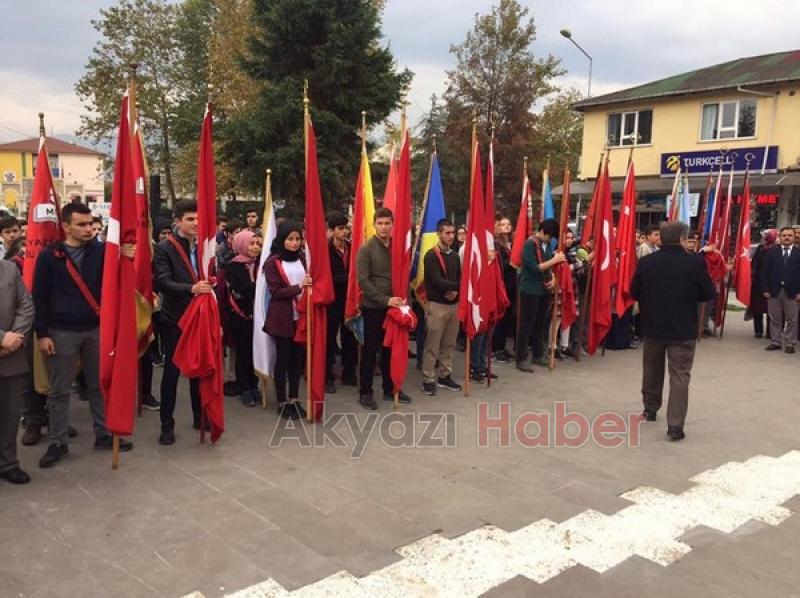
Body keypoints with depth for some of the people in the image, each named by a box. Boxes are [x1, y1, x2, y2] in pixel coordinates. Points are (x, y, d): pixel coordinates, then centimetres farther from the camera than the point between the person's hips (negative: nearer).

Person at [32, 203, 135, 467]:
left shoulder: (101, 250, 1)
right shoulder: (49, 255, -4)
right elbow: (40, 297, -3)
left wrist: (125, 257, -24)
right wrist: (42, 333, -7)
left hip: (97, 329, 2)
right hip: (62, 332, -2)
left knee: (99, 385, 11)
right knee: (59, 390, 6)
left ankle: (104, 435, 24)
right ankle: (58, 443, 18)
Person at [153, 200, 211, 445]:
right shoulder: (164, 249, -6)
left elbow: (213, 282, 7)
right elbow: (163, 282, -18)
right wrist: (191, 289, -31)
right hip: (174, 320, -4)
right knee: (172, 371, 3)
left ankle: (200, 417, 26)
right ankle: (167, 424, 14)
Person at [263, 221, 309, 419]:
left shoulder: (301, 258, 9)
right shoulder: (272, 262, -7)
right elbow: (275, 291, -12)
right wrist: (298, 287, -20)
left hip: (300, 315, 5)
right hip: (282, 317, -5)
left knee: (297, 357, 9)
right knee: (283, 358, 4)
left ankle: (294, 399, 21)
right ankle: (282, 403, 15)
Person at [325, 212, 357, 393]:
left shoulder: (352, 248, 4)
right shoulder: (326, 249, -10)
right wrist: (348, 277, -20)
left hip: (349, 299, 5)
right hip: (332, 300, -5)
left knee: (350, 338, 12)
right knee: (330, 339, 5)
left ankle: (349, 374, 25)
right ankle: (328, 378, 14)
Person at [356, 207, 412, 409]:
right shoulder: (366, 249, -8)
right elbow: (363, 280, -14)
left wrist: (404, 297, -3)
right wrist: (385, 299, -20)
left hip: (393, 307, 4)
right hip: (373, 308, -4)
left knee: (390, 349, 12)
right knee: (370, 351, 3)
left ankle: (390, 389, 24)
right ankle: (365, 392, 12)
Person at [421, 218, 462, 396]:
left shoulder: (455, 256, 13)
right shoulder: (431, 256, -9)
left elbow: (460, 278, 12)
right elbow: (437, 281, -18)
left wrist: (456, 291, -9)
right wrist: (457, 286, -18)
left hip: (454, 304, 7)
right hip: (436, 305, -7)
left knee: (449, 344, 12)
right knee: (432, 346, -2)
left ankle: (445, 376, 23)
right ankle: (428, 380, 5)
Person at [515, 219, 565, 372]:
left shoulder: (547, 244, 8)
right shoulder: (530, 244, -15)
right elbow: (535, 268, -21)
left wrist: (552, 277, -2)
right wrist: (554, 260, -19)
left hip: (544, 289, 7)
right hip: (530, 290, -7)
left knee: (541, 323, 14)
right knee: (526, 324, -3)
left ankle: (538, 355, 25)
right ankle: (521, 359, 2)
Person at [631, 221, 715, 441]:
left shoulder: (645, 262, -7)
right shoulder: (694, 262, -13)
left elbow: (634, 293, 3)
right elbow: (709, 293, -3)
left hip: (652, 325, 3)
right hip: (683, 328, -3)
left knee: (652, 369, 21)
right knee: (680, 375, 2)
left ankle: (650, 409, 35)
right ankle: (675, 424, -4)